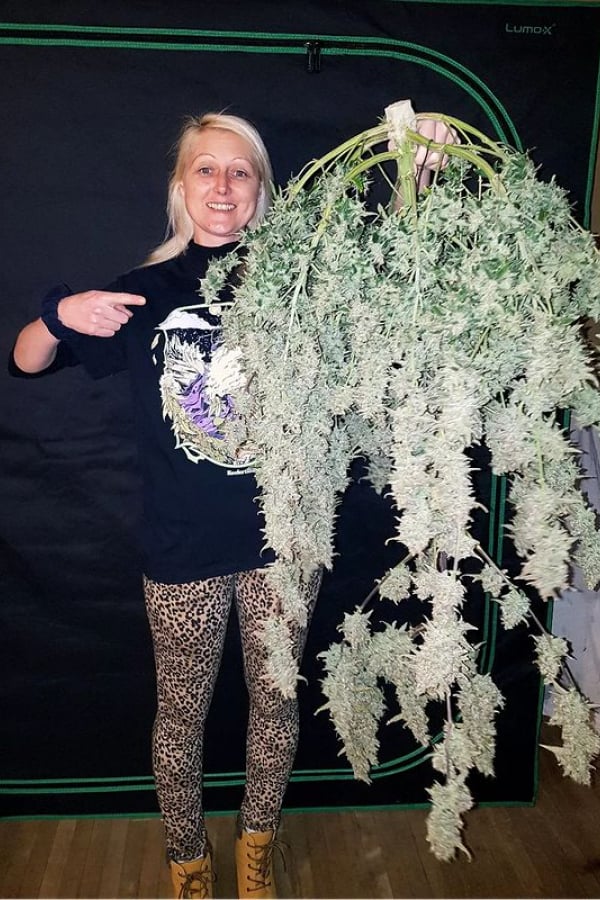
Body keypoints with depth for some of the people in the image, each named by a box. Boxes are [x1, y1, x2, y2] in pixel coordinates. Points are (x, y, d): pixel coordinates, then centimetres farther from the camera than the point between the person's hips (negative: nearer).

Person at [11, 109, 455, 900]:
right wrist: (62, 314, -15)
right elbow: (26, 361, 6)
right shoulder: (145, 293, 0)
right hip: (183, 547, 0)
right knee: (182, 713, 14)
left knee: (276, 701, 17)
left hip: (283, 538, 1)